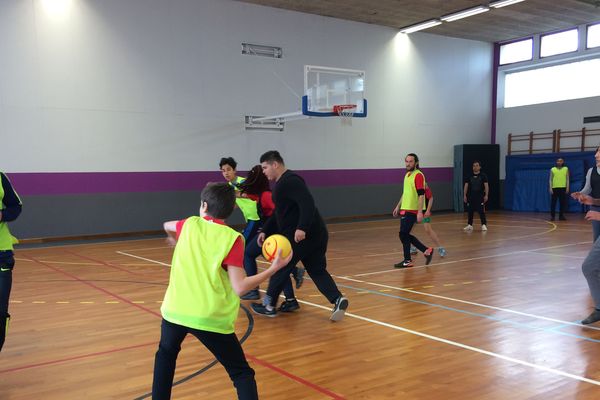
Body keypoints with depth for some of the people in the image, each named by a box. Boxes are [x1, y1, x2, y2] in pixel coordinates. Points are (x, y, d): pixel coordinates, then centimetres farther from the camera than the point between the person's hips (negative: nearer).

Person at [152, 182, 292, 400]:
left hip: (175, 310, 4)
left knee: (166, 353, 34)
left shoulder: (189, 224, 7)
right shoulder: (232, 238, -5)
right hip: (211, 318, -3)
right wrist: (274, 268, -6)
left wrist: (175, 239, 56)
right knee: (241, 373, 8)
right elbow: (239, 287, -12)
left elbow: (167, 226, 33)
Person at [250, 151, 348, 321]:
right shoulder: (281, 183, 20)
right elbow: (279, 213, 26)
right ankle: (338, 299, -5)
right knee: (317, 271, 10)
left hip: (302, 235, -10)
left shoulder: (290, 181, -14)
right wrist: (265, 231, 20)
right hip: (316, 235, 10)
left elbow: (308, 203, -27)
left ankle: (269, 305, 17)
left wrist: (302, 228, -33)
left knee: (281, 267, 4)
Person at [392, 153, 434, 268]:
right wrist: (398, 206, 24)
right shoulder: (407, 175, 14)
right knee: (405, 235, 10)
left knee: (403, 234, -5)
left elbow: (421, 195, -19)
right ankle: (426, 250, 19)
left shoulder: (418, 175, -13)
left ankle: (407, 261, 6)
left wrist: (420, 212, -25)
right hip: (405, 210, 9)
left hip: (412, 211, -9)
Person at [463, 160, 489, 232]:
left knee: (481, 211, -5)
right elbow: (466, 186, 9)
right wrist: (464, 195, 3)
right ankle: (469, 225, 14)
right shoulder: (469, 176, 7)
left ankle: (484, 225, 0)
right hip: (471, 197, 3)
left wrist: (486, 195, -9)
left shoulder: (483, 176, 0)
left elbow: (486, 186, -2)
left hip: (480, 197, -3)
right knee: (470, 211, 6)